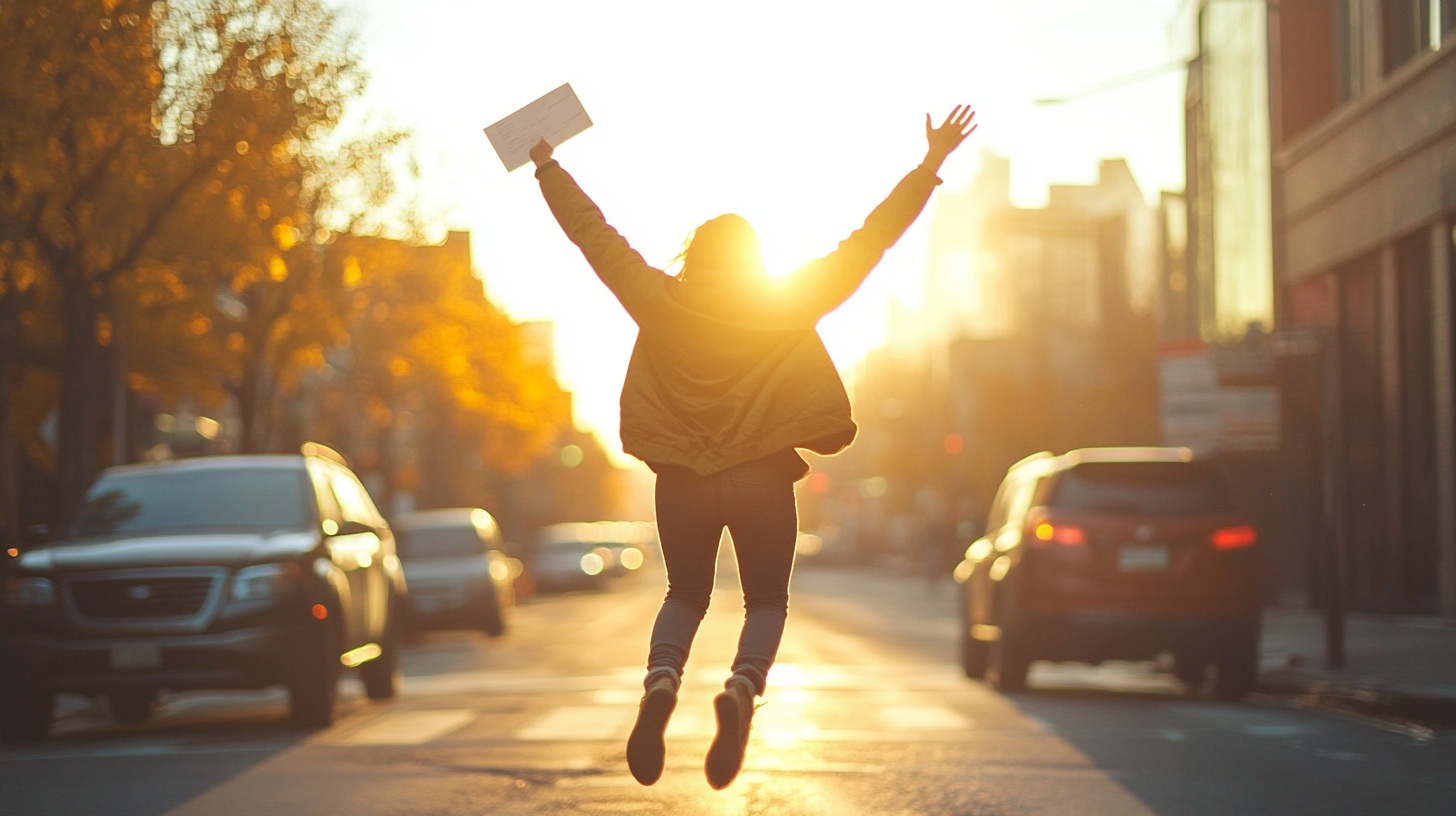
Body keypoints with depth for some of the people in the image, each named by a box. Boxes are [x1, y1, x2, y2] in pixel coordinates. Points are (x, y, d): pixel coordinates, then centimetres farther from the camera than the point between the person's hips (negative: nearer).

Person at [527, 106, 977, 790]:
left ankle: (661, 680, -10)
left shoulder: (659, 301, -2)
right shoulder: (790, 303, -3)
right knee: (766, 601, 14)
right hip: (763, 478, -1)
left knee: (685, 595, 21)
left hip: (681, 479, 2)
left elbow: (593, 233, 8)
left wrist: (547, 167, 21)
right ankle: (743, 688, -18)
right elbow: (870, 240, -2)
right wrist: (931, 165, 2)